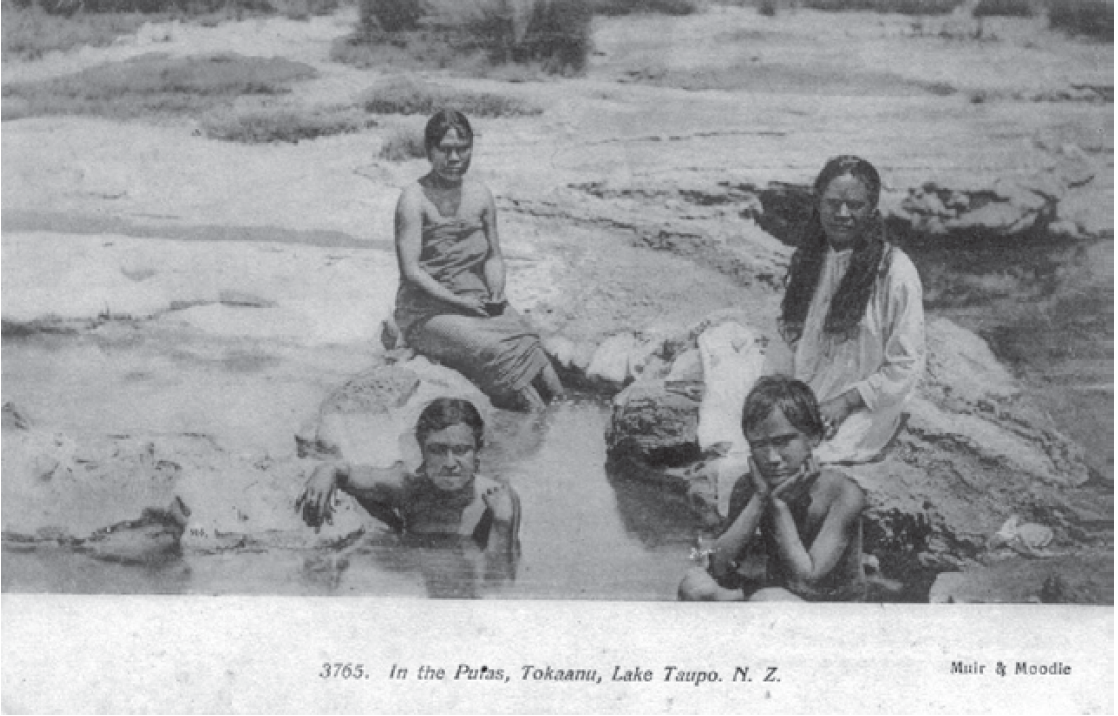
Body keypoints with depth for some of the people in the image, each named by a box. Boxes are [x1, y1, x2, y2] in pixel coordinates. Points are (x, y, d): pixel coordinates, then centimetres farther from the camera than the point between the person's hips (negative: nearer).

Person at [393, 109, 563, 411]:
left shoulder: (480, 195, 8)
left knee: (526, 341, -23)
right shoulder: (415, 199, -9)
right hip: (428, 311, -5)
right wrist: (457, 300, -20)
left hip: (478, 304, 5)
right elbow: (411, 270, -14)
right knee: (495, 351, -30)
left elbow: (494, 256, 16)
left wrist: (496, 293, -4)